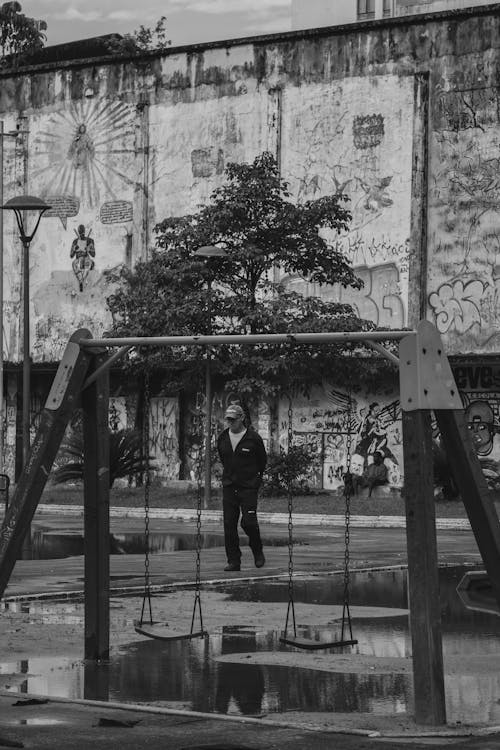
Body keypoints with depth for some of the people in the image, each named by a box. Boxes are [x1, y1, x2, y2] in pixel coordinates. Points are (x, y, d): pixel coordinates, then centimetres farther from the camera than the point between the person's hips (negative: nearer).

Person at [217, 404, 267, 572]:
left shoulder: (253, 438, -6)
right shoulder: (222, 438, 6)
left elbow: (262, 460, 7)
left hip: (249, 487, -4)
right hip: (228, 486, 4)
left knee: (249, 522, -12)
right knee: (229, 525, -2)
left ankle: (257, 551, 14)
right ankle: (233, 561, 4)